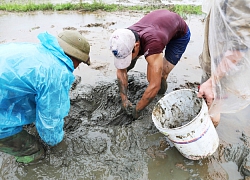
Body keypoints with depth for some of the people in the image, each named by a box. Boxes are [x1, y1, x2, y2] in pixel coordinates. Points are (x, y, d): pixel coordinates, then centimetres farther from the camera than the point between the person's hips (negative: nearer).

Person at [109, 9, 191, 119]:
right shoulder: (125, 41, -27)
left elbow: (154, 86, -45)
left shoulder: (151, 44, -47)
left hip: (180, 34, -5)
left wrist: (136, 111, -31)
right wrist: (124, 100, -19)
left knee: (159, 78, -15)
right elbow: (121, 71, -15)